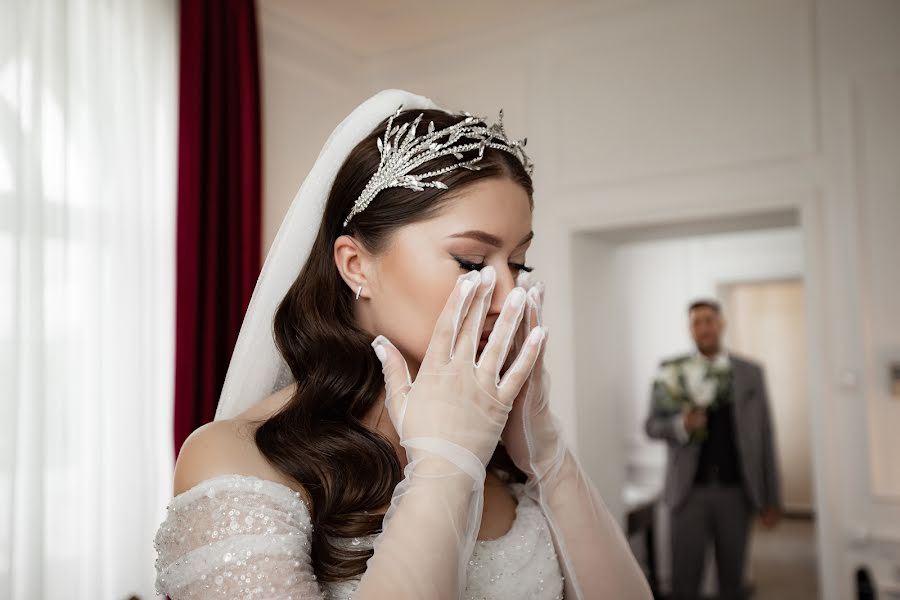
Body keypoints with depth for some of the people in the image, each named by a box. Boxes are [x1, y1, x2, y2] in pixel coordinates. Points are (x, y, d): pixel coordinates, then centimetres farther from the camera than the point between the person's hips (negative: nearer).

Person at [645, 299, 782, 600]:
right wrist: (681, 425, -18)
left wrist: (772, 497, 5)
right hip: (689, 491, -1)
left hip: (736, 492, 2)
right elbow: (652, 426, 4)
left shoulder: (750, 373, 7)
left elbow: (764, 436, 7)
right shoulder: (671, 372, 2)